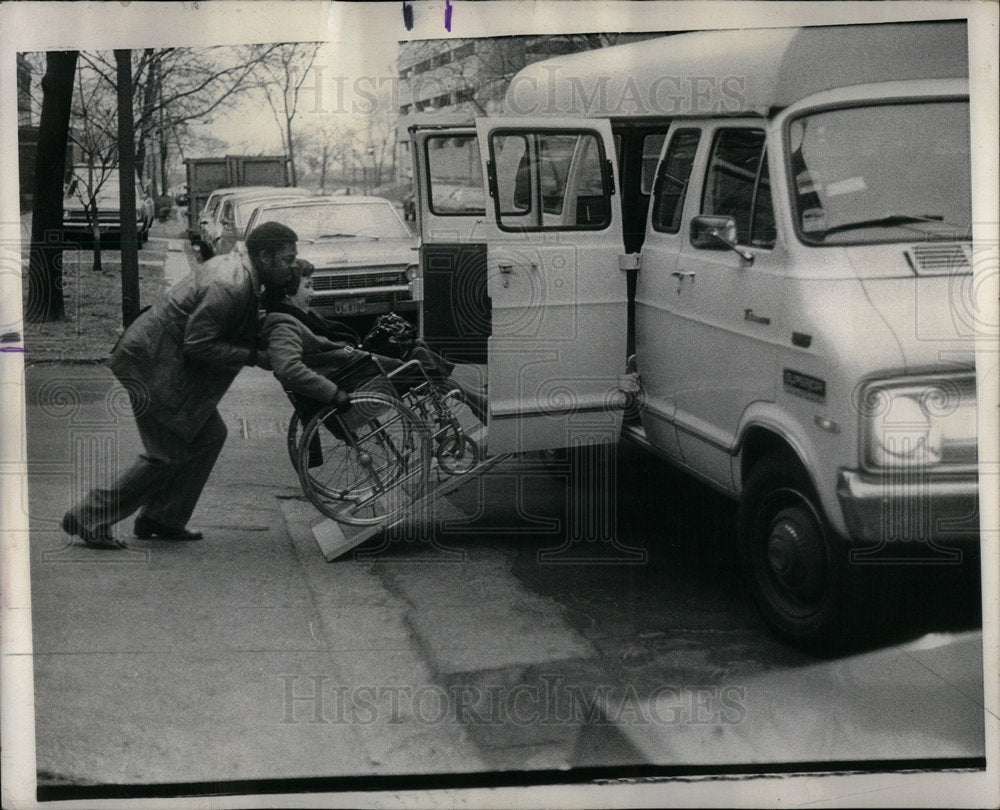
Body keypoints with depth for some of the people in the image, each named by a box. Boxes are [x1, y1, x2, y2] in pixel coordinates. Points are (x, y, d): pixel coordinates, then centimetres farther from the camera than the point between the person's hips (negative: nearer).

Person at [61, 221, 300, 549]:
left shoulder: (234, 265, 7)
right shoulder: (228, 287, -24)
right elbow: (197, 345, -24)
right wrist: (252, 357, -18)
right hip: (150, 366, -10)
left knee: (209, 435, 10)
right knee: (169, 454, -4)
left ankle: (162, 519, 17)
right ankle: (89, 516, 5)